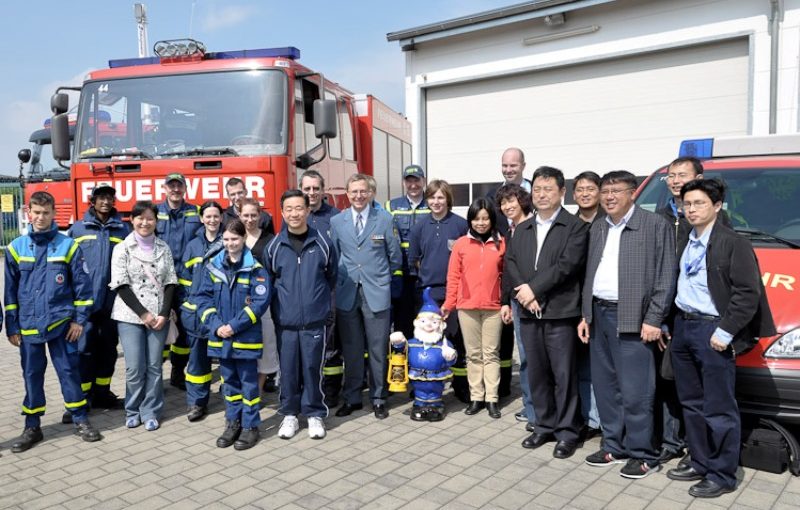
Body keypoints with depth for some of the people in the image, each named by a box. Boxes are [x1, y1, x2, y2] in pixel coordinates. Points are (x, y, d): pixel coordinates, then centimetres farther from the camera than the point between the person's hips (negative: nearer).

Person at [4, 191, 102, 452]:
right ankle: (32, 427, 22)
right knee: (32, 375, 10)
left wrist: (79, 319, -4)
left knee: (69, 371, 6)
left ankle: (81, 420, 18)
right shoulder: (16, 248, 2)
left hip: (61, 323, -2)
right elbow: (11, 291, 6)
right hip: (29, 325, 2)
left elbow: (82, 284, -1)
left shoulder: (68, 245, -2)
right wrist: (12, 327, 4)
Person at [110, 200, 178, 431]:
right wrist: (143, 313, -12)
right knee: (135, 368, -2)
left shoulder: (163, 248, 8)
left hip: (159, 316, 2)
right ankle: (133, 411, 17)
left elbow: (171, 283, 4)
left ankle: (150, 412, 16)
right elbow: (121, 285, -5)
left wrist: (164, 314, -8)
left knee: (154, 366, 4)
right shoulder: (122, 249, 1)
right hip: (130, 316, -2)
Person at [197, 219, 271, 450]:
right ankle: (232, 423, 29)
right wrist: (215, 325, -9)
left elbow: (260, 301, -13)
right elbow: (203, 297, 4)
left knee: (248, 382, 6)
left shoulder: (255, 268, -8)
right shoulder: (213, 265, 5)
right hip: (220, 336, 4)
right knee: (229, 381, 15)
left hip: (246, 336, -4)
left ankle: (250, 426, 18)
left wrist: (235, 326, -17)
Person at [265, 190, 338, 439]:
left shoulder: (322, 242, -2)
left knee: (312, 368, 6)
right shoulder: (274, 246, 0)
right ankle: (289, 414, 25)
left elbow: (332, 275, 10)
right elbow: (267, 281, 11)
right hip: (285, 321, 1)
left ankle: (315, 414, 23)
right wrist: (280, 304, 10)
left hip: (315, 320, -1)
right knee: (288, 369, 9)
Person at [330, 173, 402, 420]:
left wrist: (379, 277, 10)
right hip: (346, 294, 2)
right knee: (351, 350, 9)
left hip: (376, 294, -1)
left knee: (378, 349, 5)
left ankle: (378, 398, 19)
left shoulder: (385, 220, -1)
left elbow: (395, 258, 5)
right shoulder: (336, 221, 5)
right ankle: (351, 397, 22)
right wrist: (342, 278, 8)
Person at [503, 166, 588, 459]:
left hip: (560, 313, -5)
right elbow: (509, 266, 7)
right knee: (536, 374, 12)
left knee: (564, 375, 2)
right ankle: (544, 426, 26)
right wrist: (523, 295, -8)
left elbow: (568, 264, -13)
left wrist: (534, 288, -14)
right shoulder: (521, 229, 16)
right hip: (529, 313, 5)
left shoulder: (576, 227, -2)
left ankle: (566, 432, 15)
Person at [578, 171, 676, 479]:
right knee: (605, 387, 13)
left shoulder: (655, 225, -5)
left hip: (632, 318, -7)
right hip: (599, 315, 7)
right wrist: (585, 315, 12)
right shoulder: (597, 229, 15)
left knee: (634, 391, -2)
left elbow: (665, 277, -9)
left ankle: (642, 455, 13)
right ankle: (614, 447, 26)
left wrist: (653, 320, -13)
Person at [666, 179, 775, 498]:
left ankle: (722, 475, 14)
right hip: (682, 328, 8)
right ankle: (700, 463, 30)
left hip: (712, 331, -7)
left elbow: (749, 293, -14)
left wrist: (725, 332, -16)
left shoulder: (733, 243, -10)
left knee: (719, 409, 1)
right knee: (691, 403, 16)